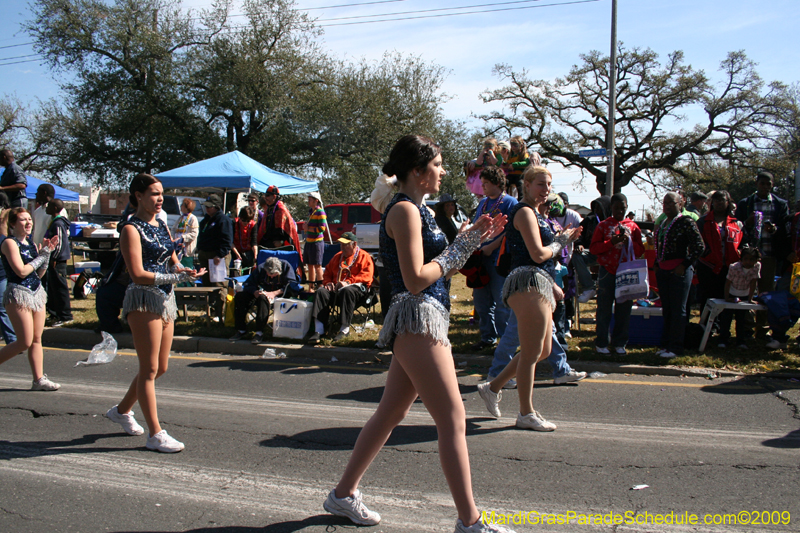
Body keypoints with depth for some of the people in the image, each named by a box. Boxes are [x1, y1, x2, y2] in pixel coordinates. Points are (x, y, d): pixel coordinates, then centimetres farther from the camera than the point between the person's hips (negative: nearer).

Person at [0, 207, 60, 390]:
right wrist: (42, 255, -8)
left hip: (37, 292, 7)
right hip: (18, 293, -7)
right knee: (25, 342, -7)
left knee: (37, 339, 6)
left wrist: (47, 252, 3)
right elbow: (21, 271, -18)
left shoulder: (31, 243, 13)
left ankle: (39, 380, 8)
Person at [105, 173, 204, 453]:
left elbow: (173, 262, 16)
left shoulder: (161, 225, 15)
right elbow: (138, 275, -16)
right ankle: (155, 434, 2)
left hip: (166, 300, 8)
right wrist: (175, 277, -21)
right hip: (144, 300, -8)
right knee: (150, 369, -4)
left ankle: (122, 410, 34)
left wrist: (183, 270, -7)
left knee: (160, 367, 14)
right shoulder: (132, 229, -9)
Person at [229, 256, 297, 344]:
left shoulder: (286, 266, -14)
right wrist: (255, 292, -23)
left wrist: (274, 293, -30)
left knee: (263, 298, -38)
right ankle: (241, 330, -9)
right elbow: (248, 284, 0)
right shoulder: (260, 268, -4)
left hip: (279, 293, -5)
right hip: (263, 290, 5)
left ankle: (259, 332, -36)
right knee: (240, 296, -16)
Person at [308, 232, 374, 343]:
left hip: (355, 287, -5)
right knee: (320, 292, -25)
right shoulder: (337, 257, 28)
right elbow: (327, 273, 31)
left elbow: (366, 276, -7)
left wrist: (348, 282, -19)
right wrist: (328, 282, 6)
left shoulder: (364, 257, 8)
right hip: (336, 288, 5)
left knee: (347, 291, -41)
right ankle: (319, 329, -33)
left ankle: (345, 329, -39)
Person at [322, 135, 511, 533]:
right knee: (453, 422, -7)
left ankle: (343, 494, 28)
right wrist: (459, 248, -8)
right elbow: (416, 279, -21)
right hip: (418, 320, -11)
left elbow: (439, 269, 19)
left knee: (391, 413, 17)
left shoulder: (415, 209, 18)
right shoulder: (405, 210, -13)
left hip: (423, 321, 11)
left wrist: (475, 237, 11)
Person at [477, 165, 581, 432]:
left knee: (543, 350, 16)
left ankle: (493, 387, 23)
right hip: (529, 282, -11)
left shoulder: (535, 214, 22)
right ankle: (526, 414, 6)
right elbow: (538, 254, -18)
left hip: (540, 285, 11)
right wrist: (561, 242, -3)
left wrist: (563, 239, 12)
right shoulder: (525, 212, -9)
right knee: (531, 352, -4)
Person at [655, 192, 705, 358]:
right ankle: (666, 344, 20)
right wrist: (657, 265, 13)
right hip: (663, 270, 8)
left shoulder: (686, 222, -9)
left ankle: (675, 347, 3)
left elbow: (699, 246, -13)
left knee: (678, 309, -2)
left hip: (679, 271, -8)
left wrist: (685, 265, -15)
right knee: (666, 309, 12)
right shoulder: (663, 223, 14)